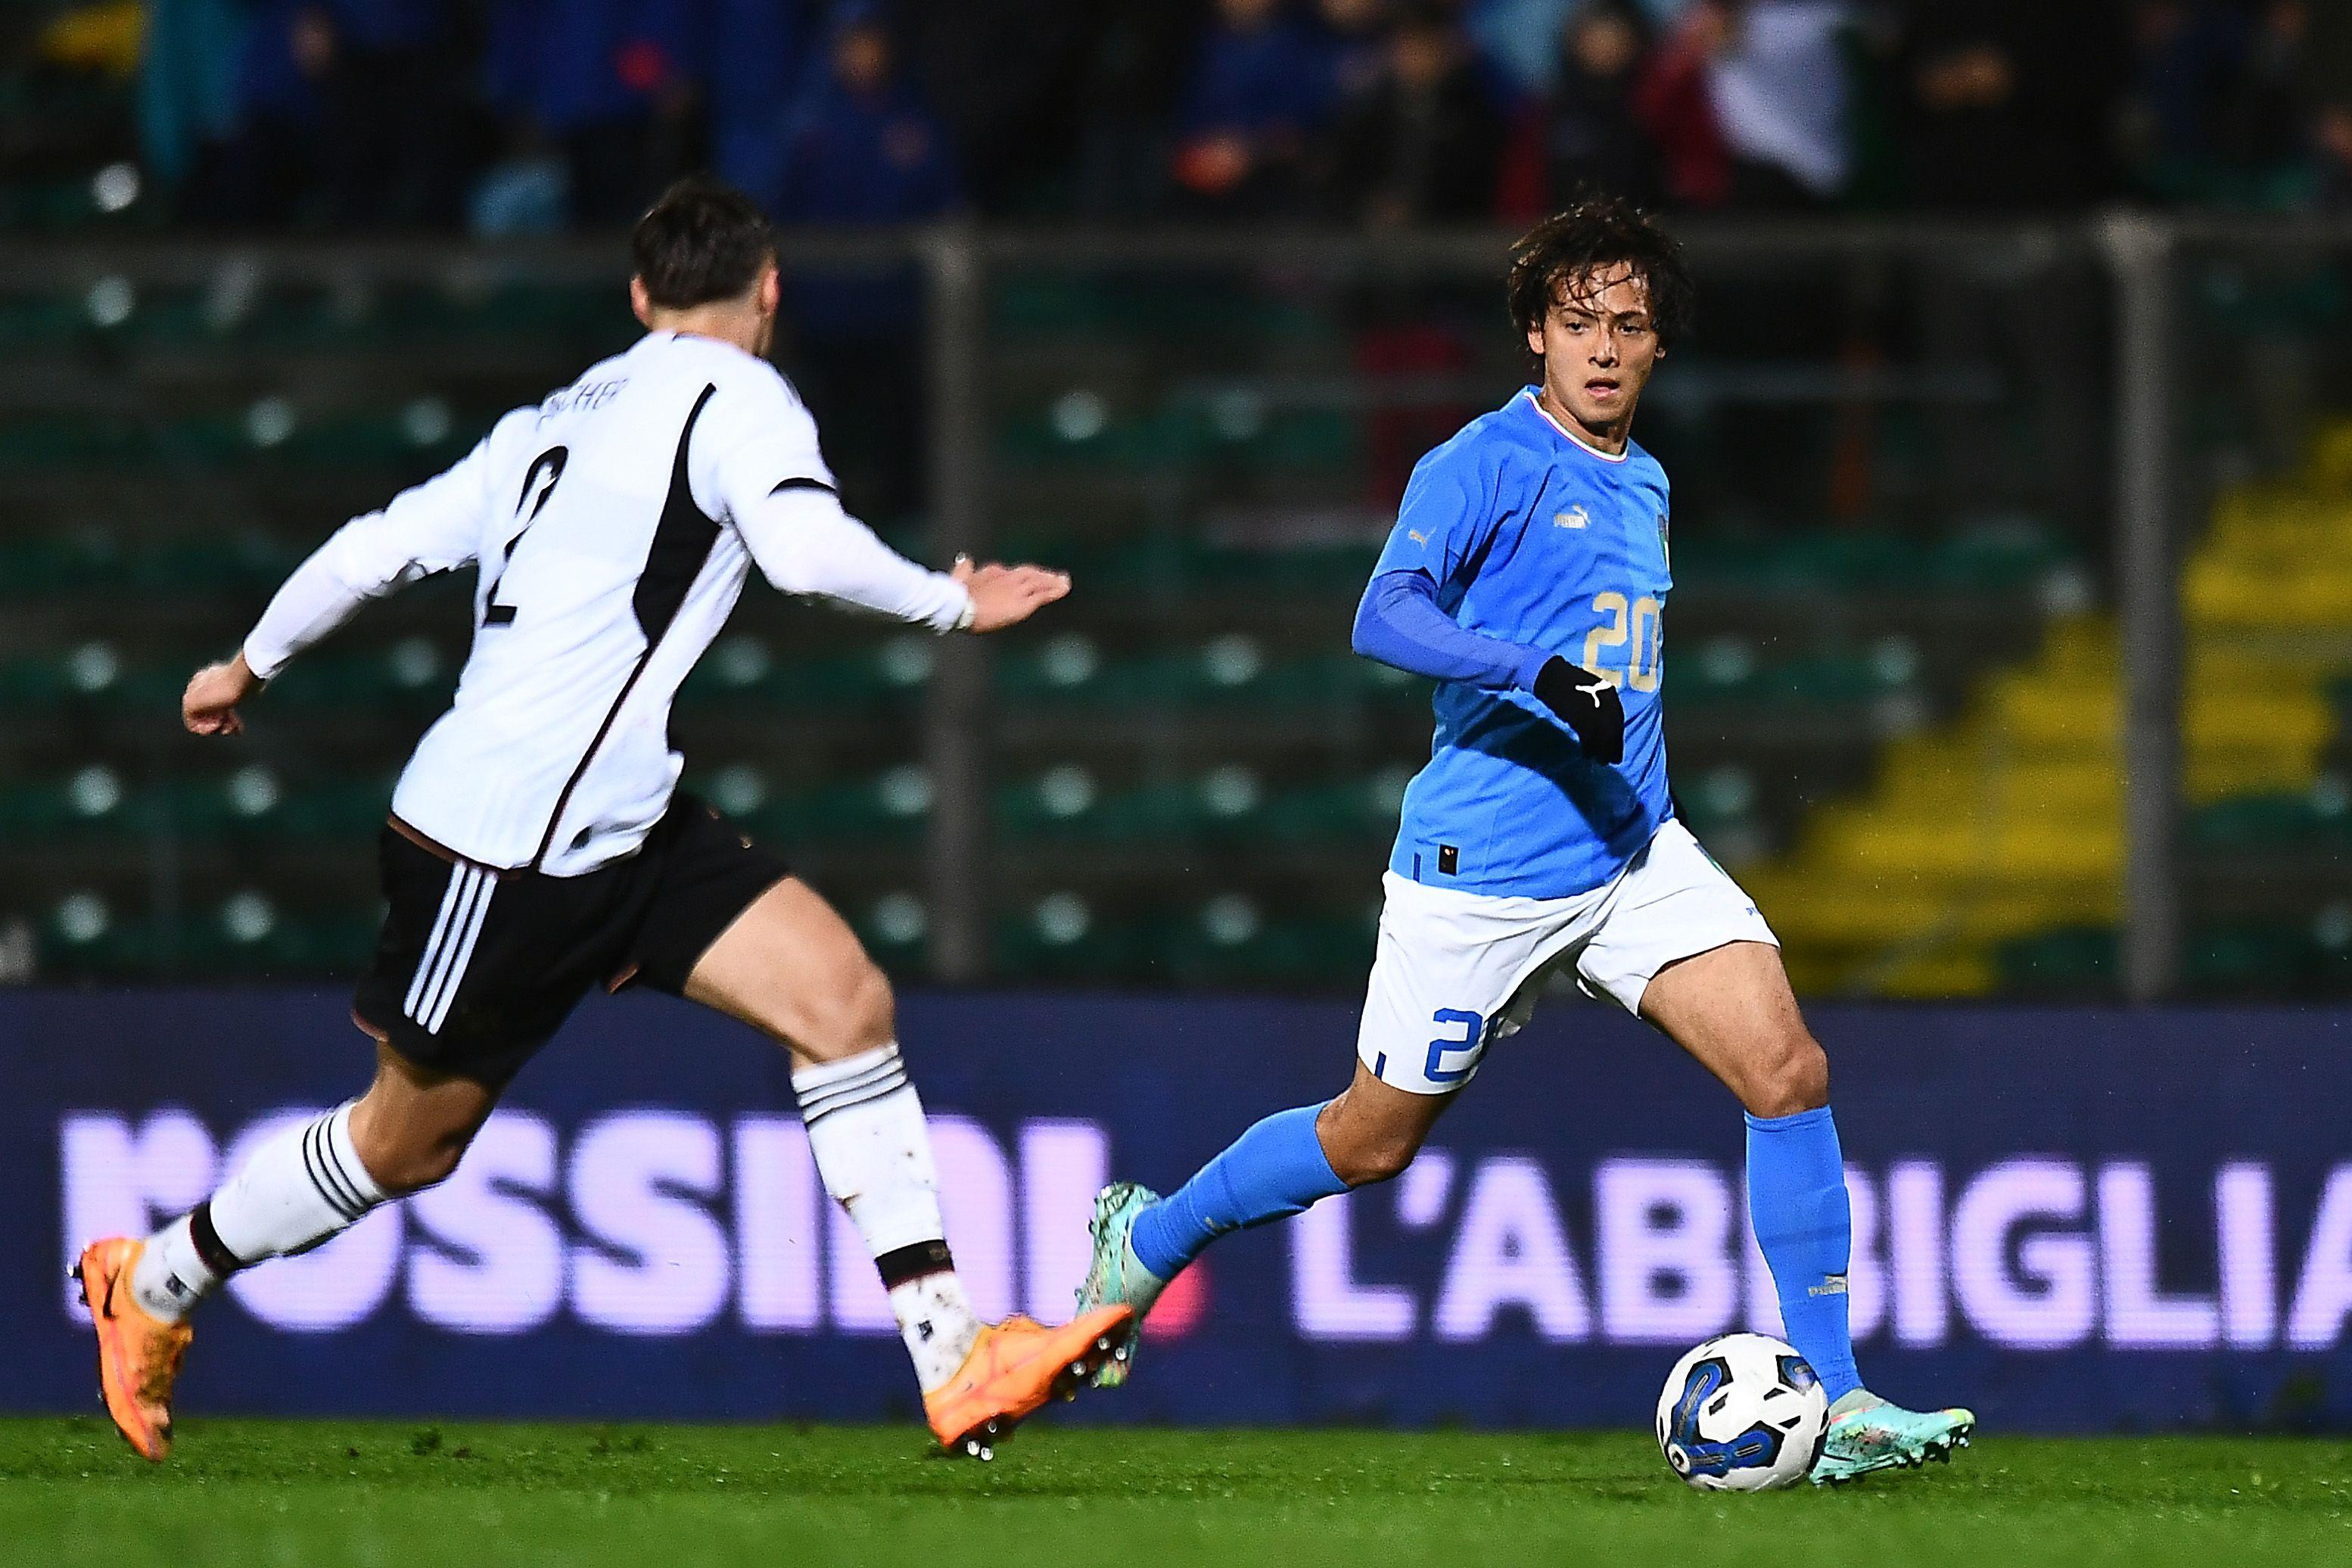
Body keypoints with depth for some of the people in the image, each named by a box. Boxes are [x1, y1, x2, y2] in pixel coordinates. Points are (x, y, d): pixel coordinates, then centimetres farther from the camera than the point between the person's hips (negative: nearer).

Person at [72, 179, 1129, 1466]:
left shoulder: (562, 419, 15)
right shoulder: (736, 397, -9)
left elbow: (379, 545, 17)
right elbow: (808, 549, -28)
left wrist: (248, 666, 29)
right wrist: (954, 604, -15)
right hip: (502, 845, -9)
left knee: (841, 997, -5)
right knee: (408, 1140, 7)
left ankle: (954, 1365, -12)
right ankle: (152, 1285, 30)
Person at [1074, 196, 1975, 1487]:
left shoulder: (1641, 485, 14)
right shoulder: (1484, 465, -11)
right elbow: (1386, 618, -25)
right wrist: (1543, 676, -37)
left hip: (1634, 851, 6)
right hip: (1483, 872, -6)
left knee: (1788, 1070, -12)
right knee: (1373, 1141, 7)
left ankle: (1835, 1404, -11)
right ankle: (1146, 1239, 34)